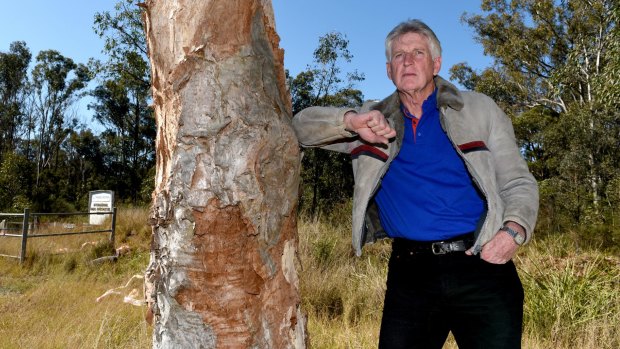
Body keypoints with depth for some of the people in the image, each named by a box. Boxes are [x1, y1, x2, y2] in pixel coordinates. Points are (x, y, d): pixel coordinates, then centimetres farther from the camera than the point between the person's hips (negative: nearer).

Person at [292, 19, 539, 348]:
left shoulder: (479, 109, 10)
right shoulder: (375, 120, 13)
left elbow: (518, 183, 10)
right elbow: (302, 124, 9)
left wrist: (514, 230, -11)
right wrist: (350, 120, -11)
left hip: (481, 265, 0)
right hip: (409, 274, 1)